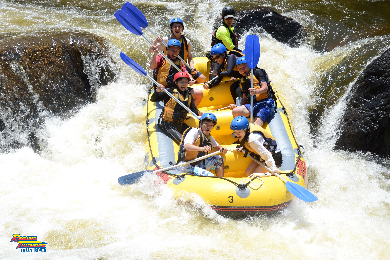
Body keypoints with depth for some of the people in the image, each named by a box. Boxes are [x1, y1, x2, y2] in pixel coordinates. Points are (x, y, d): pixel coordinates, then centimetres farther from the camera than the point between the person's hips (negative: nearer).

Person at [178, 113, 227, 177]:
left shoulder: (209, 137, 13)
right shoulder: (194, 131, -12)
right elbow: (186, 146, -28)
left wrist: (222, 148, -2)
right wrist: (202, 148, -45)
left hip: (198, 164, 9)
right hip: (187, 166, -9)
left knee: (219, 159, 10)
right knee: (210, 176, -23)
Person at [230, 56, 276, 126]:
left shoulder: (257, 72, 5)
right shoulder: (242, 81, 25)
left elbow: (265, 87, -8)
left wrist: (256, 91, -30)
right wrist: (238, 106, 3)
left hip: (265, 103, -6)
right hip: (252, 104, 6)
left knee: (256, 125, -30)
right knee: (236, 111, -23)